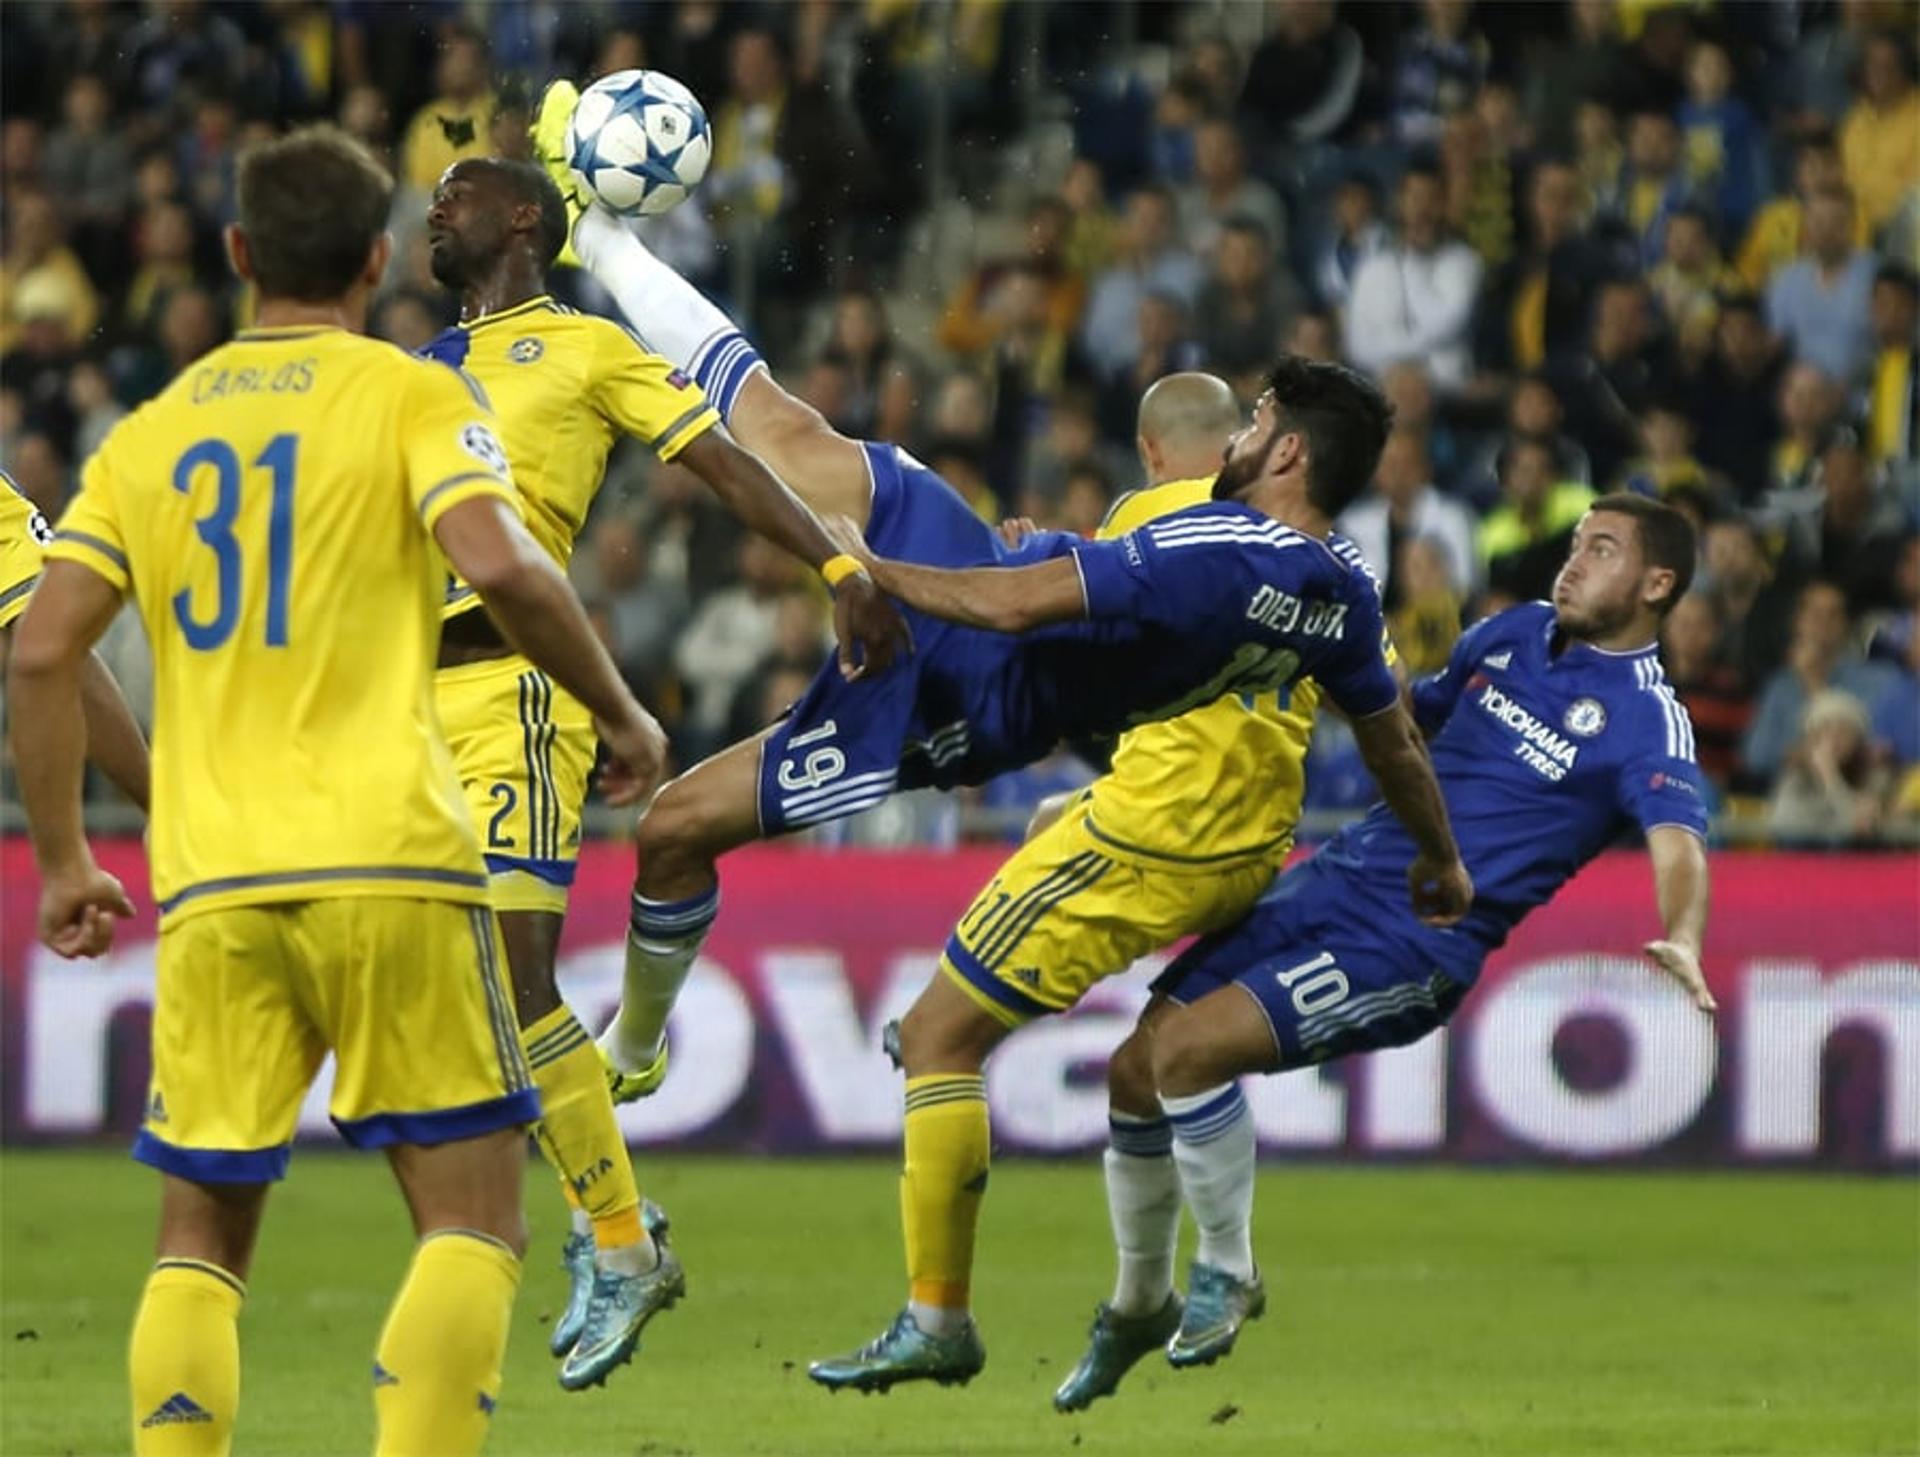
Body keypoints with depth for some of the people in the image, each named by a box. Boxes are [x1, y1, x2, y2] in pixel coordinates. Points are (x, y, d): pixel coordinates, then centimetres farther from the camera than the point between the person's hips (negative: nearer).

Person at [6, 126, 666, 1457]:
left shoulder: (151, 433, 14)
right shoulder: (408, 396, 3)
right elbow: (499, 562, -15)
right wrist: (619, 711, -1)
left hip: (209, 890, 4)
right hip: (389, 863, -4)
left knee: (202, 1239, 10)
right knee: (471, 1220, 1)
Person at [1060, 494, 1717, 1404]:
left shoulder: (1646, 721, -10)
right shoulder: (1516, 632, 12)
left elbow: (1677, 838, -28)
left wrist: (1682, 938, -47)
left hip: (1417, 945, -7)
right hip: (1339, 876, 7)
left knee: (1188, 1048, -24)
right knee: (1136, 1069, 4)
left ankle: (1226, 1270, -1)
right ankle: (1139, 1305, 25)